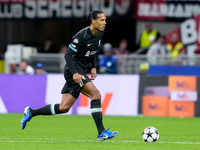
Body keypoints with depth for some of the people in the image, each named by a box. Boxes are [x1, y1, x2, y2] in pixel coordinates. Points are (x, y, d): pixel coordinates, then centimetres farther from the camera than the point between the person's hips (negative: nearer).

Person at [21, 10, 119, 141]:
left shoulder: (100, 34, 7)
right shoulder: (82, 35, -19)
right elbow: (68, 55, -18)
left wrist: (94, 67, 14)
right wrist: (75, 73, -27)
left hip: (81, 71, 9)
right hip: (73, 71, -9)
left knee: (64, 108, 8)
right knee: (96, 94, -22)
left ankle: (31, 113, 22)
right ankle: (101, 132, -22)